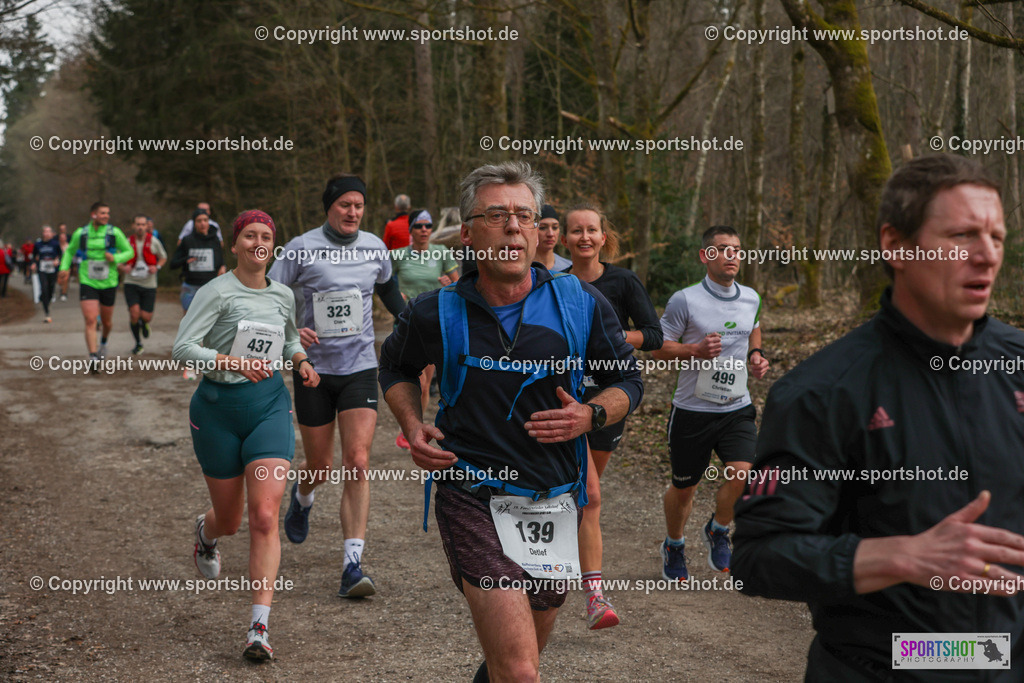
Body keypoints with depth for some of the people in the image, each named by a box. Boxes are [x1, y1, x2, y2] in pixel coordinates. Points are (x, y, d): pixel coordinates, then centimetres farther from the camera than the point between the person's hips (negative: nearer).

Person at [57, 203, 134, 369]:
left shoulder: (114, 232, -3)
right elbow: (69, 251, 17)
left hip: (108, 284, 1)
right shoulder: (80, 233, 0)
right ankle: (93, 358, -17)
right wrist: (64, 268, 3)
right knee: (90, 321, -14)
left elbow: (129, 252, 3)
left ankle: (103, 342, 47)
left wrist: (115, 258, -17)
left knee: (107, 321, 14)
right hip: (87, 284, -1)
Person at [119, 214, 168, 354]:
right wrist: (123, 268, -15)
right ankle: (138, 344, 8)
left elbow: (163, 258, 12)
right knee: (134, 313, -15)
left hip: (149, 284, 0)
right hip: (131, 283, 0)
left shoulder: (153, 242, -2)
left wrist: (157, 267, -9)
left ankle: (144, 324, 36)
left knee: (146, 317, -5)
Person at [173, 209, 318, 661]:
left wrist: (301, 361, 6)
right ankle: (206, 532, 52)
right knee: (229, 520, 11)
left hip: (269, 406, 2)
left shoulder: (283, 296, 7)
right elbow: (182, 347, -17)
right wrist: (232, 361, -31)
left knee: (264, 517, -13)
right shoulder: (218, 292, -9)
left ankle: (259, 629, -12)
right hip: (218, 408, -2)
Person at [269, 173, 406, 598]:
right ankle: (302, 498, 48)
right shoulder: (301, 249, -7)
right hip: (315, 368, -1)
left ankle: (352, 565, -13)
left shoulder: (374, 247, 3)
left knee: (357, 463, -13)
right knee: (321, 466, 9)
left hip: (360, 368, 1)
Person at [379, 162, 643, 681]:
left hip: (555, 503, 3)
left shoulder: (581, 304, -3)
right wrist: (413, 427, -1)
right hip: (473, 501, -3)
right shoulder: (436, 314, -4)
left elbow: (627, 380, 9)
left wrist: (591, 416, -11)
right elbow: (395, 367, 17)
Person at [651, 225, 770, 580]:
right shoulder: (684, 300, -10)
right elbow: (659, 347, -5)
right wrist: (697, 350, -21)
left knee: (743, 473, -18)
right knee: (683, 487, 8)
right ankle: (674, 546, 37)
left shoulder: (751, 298, 5)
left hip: (737, 408, 3)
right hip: (692, 410, -3)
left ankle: (718, 531, 12)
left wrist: (755, 355, 7)